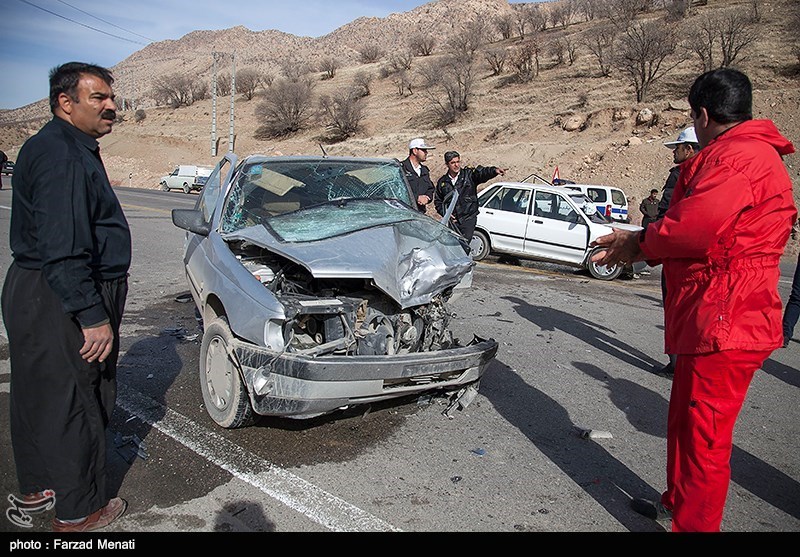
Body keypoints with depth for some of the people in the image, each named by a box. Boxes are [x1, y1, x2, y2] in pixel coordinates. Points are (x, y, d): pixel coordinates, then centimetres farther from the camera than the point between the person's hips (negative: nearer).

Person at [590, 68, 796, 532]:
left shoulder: (737, 156, -16)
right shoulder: (751, 153, 19)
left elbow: (693, 227, -29)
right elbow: (711, 228, 19)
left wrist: (639, 242, -9)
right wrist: (638, 243, 11)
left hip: (725, 323, -11)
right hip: (713, 319, 11)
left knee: (704, 435, 0)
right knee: (686, 420, 22)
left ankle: (693, 525, 15)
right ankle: (676, 505, 39)